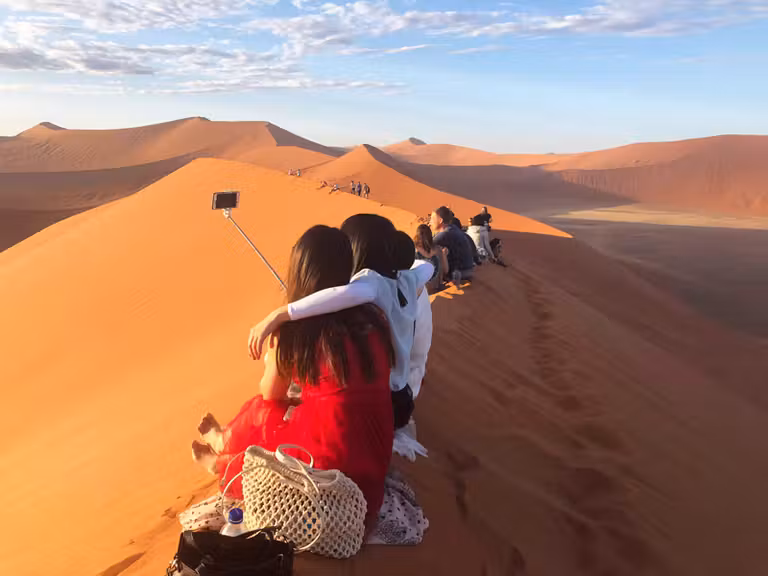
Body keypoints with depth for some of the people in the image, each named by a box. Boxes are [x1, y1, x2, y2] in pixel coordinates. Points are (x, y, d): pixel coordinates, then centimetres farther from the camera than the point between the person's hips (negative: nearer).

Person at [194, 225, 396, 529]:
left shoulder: (295, 328, -12)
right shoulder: (373, 318, -1)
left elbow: (271, 395, 7)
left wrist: (272, 360, 27)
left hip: (330, 463, -4)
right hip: (375, 463, 5)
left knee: (261, 412, 22)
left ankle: (224, 445, 50)